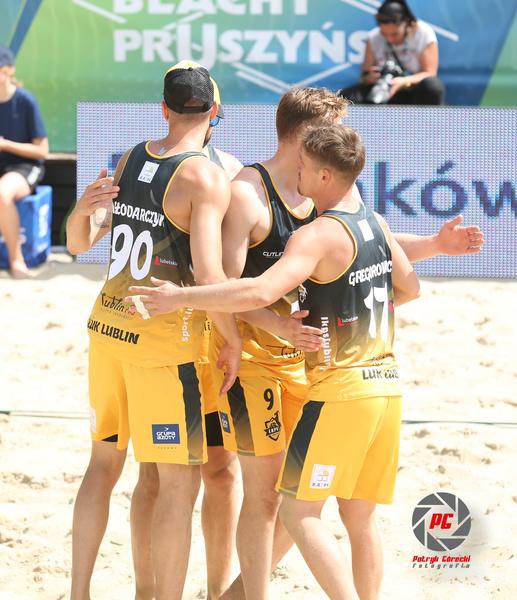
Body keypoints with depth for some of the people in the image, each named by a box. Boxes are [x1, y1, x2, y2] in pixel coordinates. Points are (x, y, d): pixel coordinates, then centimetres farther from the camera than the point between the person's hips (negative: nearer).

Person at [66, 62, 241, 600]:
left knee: (104, 462, 17)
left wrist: (82, 211, -10)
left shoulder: (130, 161, 7)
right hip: (164, 340, -7)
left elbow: (79, 243, 11)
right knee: (180, 480, -1)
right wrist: (234, 341, -12)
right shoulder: (206, 178, -15)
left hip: (107, 327, 7)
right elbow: (208, 273, -24)